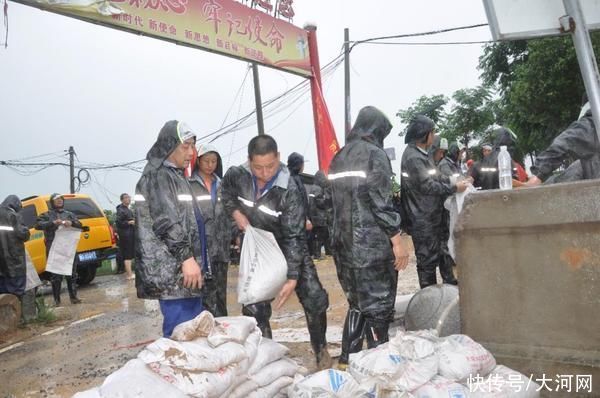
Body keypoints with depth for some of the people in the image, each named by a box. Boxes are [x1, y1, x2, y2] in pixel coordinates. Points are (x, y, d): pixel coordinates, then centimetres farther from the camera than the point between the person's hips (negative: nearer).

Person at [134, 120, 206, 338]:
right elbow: (166, 222, -19)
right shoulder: (157, 175, -9)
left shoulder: (175, 175, 22)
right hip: (172, 270, -10)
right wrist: (187, 257, -21)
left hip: (183, 269, 10)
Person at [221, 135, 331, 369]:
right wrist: (235, 212, -10)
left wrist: (292, 279, -30)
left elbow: (294, 236, -26)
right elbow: (226, 194, 10)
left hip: (288, 251, -2)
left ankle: (321, 351, 15)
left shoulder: (290, 190, -27)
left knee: (315, 299, -9)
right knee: (254, 309, 0)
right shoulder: (236, 175, -16)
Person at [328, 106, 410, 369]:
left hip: (343, 243, 7)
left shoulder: (339, 158, 13)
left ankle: (347, 358, 22)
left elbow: (334, 200, 13)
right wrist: (397, 240, -11)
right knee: (378, 305, 3)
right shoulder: (374, 154, -8)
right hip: (372, 244, -7)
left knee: (357, 302, 18)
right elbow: (381, 202, -14)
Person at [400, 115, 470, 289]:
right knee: (428, 261, -1)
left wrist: (455, 182, 3)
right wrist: (454, 188, -12)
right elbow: (427, 186, -22)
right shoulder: (413, 157, -18)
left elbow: (437, 178, 18)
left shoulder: (421, 154, 15)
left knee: (442, 253, 19)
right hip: (423, 220, -10)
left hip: (433, 216, 10)